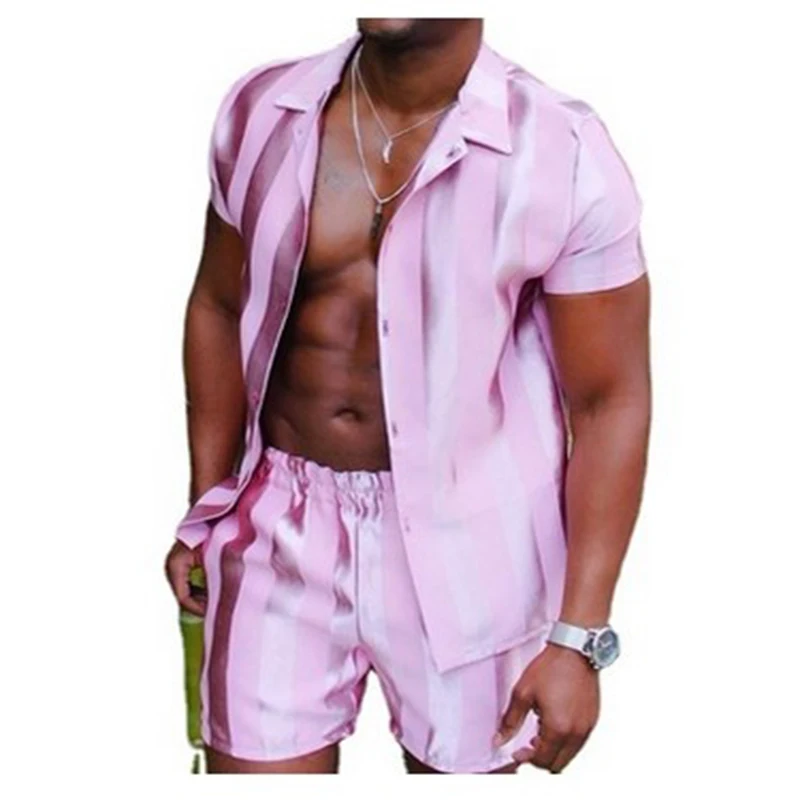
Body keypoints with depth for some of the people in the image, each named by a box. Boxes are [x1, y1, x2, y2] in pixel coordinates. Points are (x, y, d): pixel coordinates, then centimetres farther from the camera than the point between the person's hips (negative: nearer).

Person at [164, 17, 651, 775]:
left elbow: (611, 400, -11)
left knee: (461, 760, 15)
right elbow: (220, 307, 9)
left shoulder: (565, 155, -15)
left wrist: (577, 636, -12)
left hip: (463, 536, -2)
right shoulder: (262, 109, -3)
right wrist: (206, 507, 10)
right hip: (284, 521, 3)